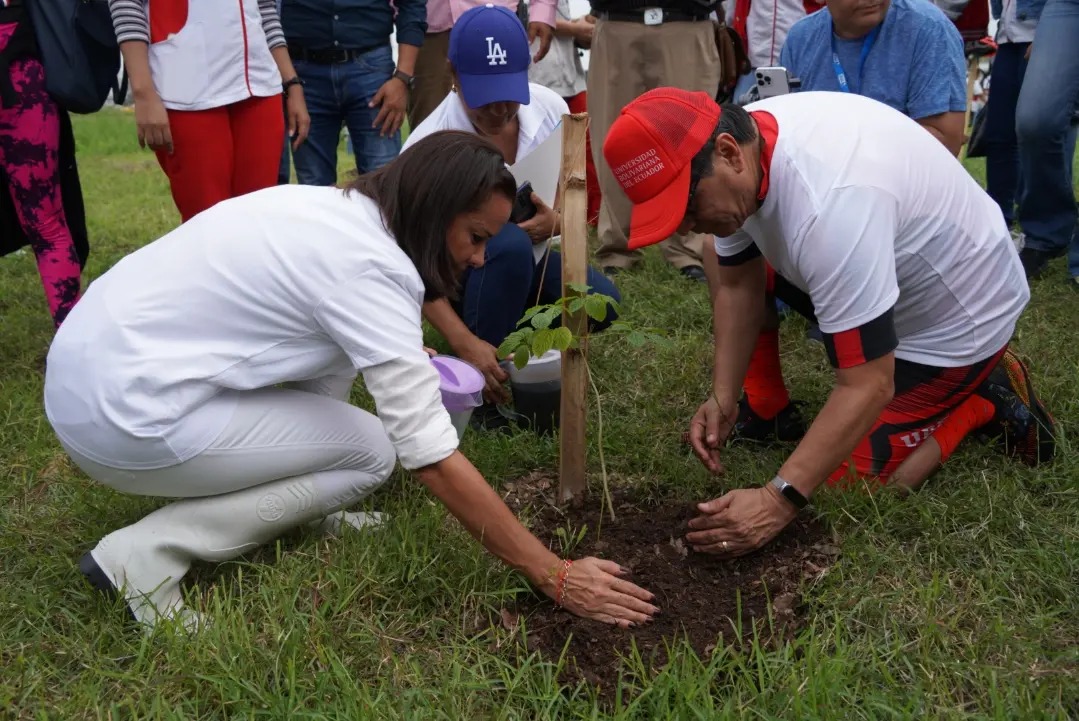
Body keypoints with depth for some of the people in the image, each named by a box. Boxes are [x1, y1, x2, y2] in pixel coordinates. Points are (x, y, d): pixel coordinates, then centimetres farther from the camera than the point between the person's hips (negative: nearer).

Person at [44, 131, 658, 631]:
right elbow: (434, 458, -22)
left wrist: (401, 357, 11)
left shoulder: (331, 207, 5)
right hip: (121, 414, -9)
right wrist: (554, 576, -17)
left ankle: (299, 509, 16)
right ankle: (147, 553, -6)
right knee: (371, 453, -3)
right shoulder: (367, 268, -21)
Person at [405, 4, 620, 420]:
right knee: (510, 244, -36)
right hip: (460, 271, -4)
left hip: (528, 260, 4)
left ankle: (513, 336, 7)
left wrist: (558, 222, -28)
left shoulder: (551, 109, -16)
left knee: (599, 302, -23)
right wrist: (464, 343, -40)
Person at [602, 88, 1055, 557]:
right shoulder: (738, 150, -15)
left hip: (958, 312, -8)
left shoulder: (830, 203, -41)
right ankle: (763, 411, 16)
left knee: (851, 482, -9)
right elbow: (739, 287, -2)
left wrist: (779, 500, -37)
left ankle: (986, 396, 7)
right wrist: (722, 398, -11)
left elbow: (868, 388, -37)